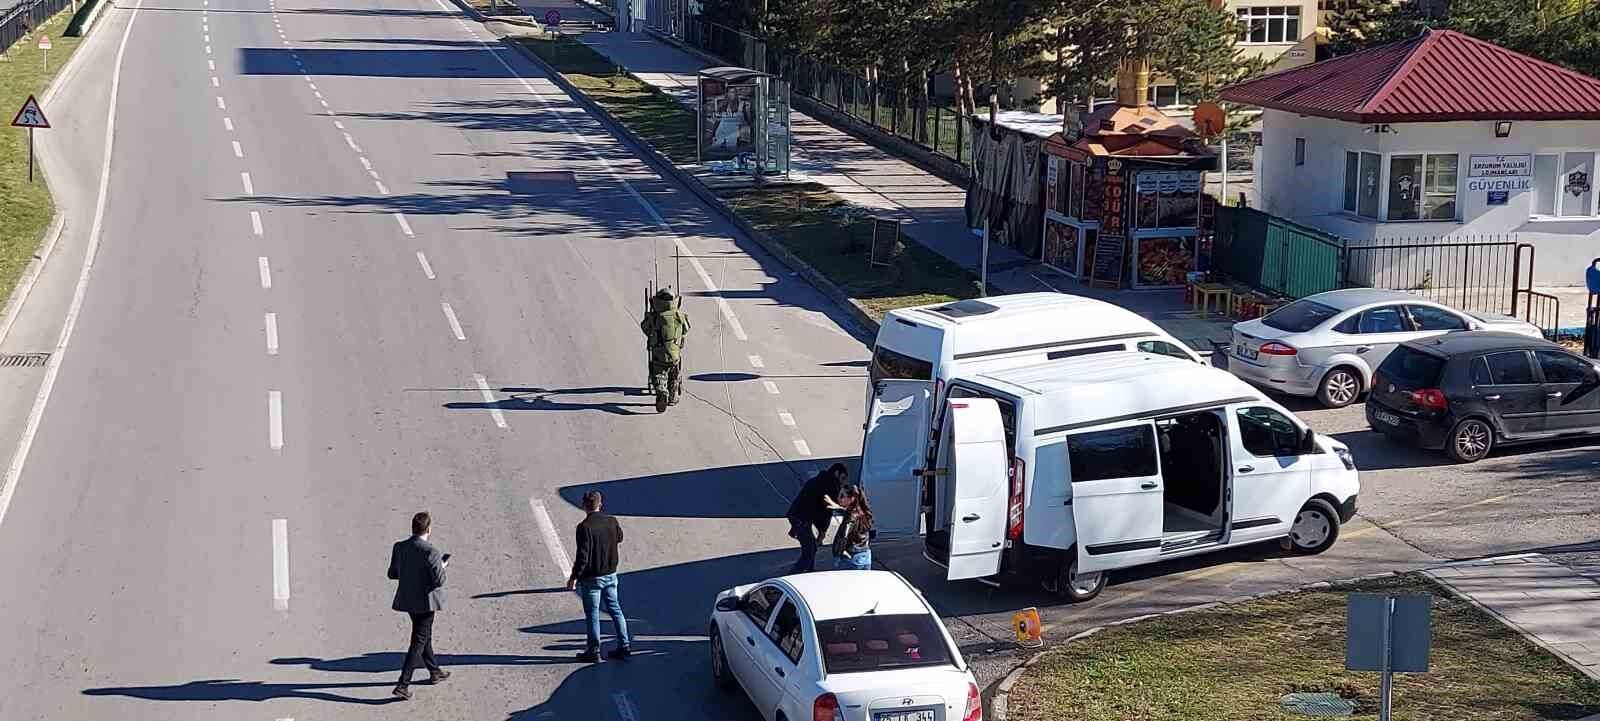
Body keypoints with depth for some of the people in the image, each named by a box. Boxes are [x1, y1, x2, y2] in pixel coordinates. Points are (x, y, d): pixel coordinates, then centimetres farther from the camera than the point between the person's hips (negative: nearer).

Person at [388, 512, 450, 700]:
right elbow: (438, 580, -21)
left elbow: (392, 574, 5)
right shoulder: (430, 552, -22)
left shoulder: (399, 548, -3)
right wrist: (442, 566, -2)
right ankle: (403, 684, -6)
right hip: (425, 601, -7)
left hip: (407, 600, 7)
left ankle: (434, 671, 41)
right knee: (418, 642, -1)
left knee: (425, 635, 25)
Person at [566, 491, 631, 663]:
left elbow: (583, 556, -21)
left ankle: (593, 651, 9)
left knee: (592, 614, 4)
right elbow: (619, 537, 19)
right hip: (611, 574, 6)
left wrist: (574, 577, -12)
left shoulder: (584, 527, -20)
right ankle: (624, 646, 18)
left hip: (592, 577, -6)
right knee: (615, 609, 16)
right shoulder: (612, 521, -2)